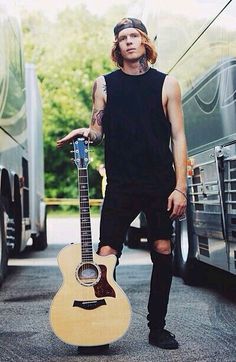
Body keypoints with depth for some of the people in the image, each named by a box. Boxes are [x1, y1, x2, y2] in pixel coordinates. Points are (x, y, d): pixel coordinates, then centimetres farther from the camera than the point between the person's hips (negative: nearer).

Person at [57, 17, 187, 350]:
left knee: (163, 251, 3)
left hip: (161, 185, 0)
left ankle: (157, 328, 16)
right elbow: (98, 132, 12)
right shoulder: (105, 84, 7)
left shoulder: (166, 84, 4)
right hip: (121, 185, 0)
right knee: (105, 254, -4)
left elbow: (178, 137, 1)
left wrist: (180, 188, -6)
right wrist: (85, 133, -13)